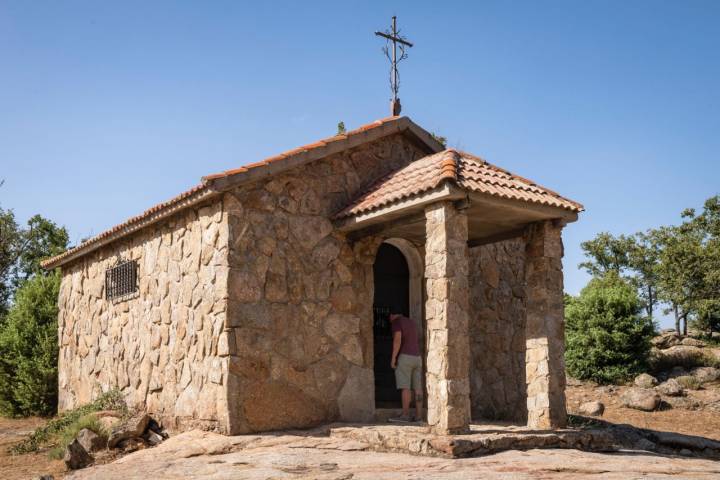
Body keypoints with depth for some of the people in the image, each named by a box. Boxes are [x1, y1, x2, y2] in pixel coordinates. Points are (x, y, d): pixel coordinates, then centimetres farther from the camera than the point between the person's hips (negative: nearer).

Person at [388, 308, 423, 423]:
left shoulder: (396, 322, -5)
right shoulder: (411, 323, 19)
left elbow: (397, 339, -17)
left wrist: (393, 358, -16)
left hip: (405, 358, -8)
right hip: (416, 358, 8)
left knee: (405, 387, -10)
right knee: (417, 388, 3)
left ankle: (405, 415, -14)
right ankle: (418, 416, -1)